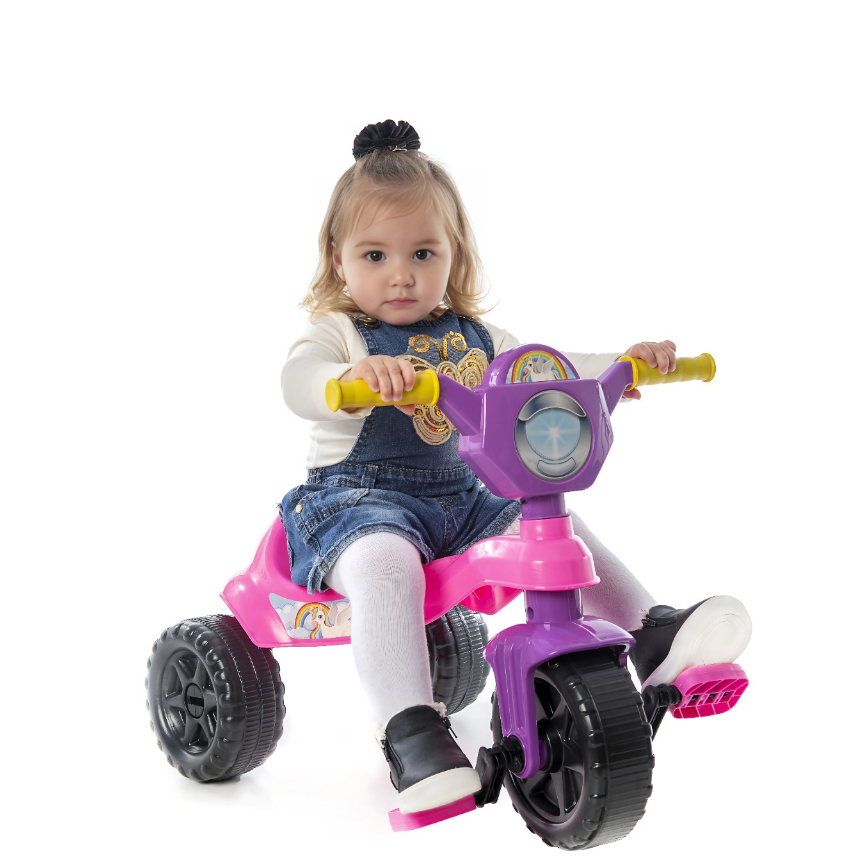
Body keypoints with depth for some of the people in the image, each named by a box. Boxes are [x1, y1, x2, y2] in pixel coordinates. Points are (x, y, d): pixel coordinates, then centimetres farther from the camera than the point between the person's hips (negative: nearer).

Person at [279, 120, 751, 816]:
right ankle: (411, 732, -39)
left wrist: (623, 363, -2)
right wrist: (357, 372, -48)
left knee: (559, 524, -7)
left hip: (462, 501, 6)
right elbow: (299, 381, -24)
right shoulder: (338, 332, -2)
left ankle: (652, 637, -3)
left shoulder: (470, 336, 16)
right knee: (385, 562, -37)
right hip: (359, 500, -6)